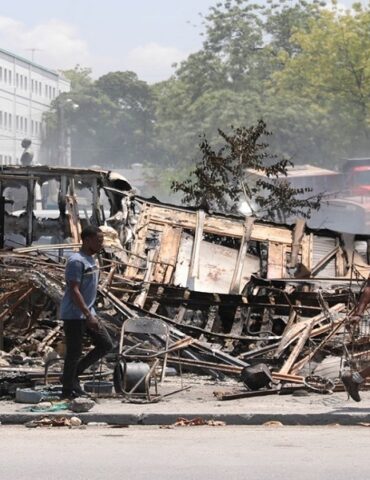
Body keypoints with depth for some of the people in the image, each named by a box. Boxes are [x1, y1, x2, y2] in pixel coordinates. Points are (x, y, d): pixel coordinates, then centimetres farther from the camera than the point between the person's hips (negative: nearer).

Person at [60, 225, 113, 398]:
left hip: (88, 313, 9)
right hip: (74, 315, -9)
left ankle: (73, 374, 17)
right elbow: (74, 290, -22)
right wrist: (88, 316, -25)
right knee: (74, 352, -2)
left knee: (106, 344, 7)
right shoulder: (76, 261, -18)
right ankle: (69, 389, 10)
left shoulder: (91, 260, 12)